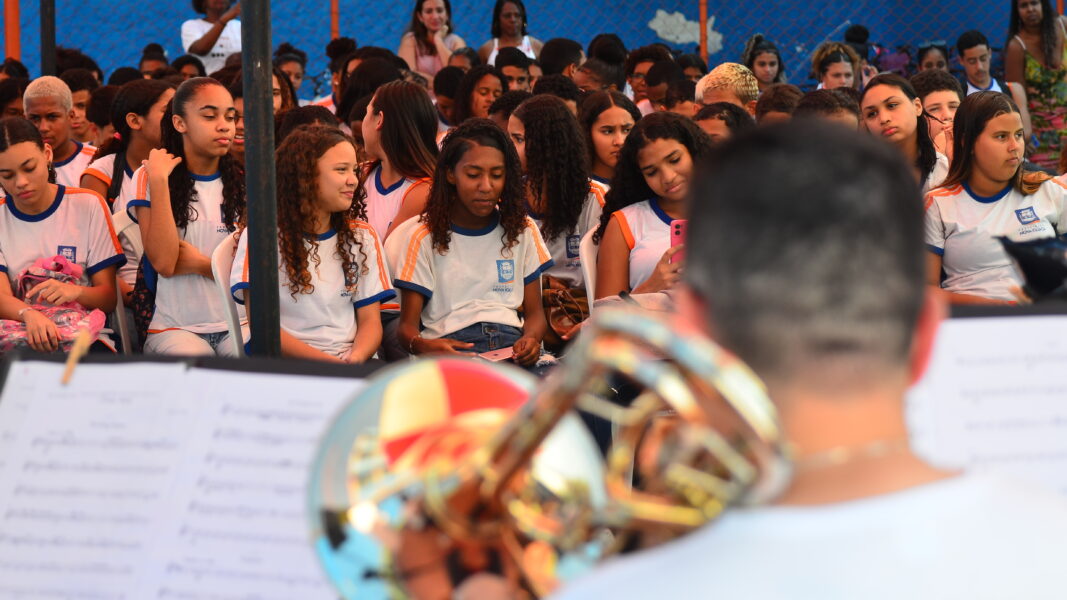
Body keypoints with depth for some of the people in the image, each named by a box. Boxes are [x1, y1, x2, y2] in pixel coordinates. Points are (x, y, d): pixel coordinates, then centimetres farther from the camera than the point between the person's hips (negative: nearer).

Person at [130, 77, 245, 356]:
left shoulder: (241, 184, 10)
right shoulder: (148, 178, 1)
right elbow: (164, 262, -13)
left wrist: (202, 265, -9)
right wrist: (159, 181, -13)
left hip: (237, 325, 2)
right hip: (175, 328, -2)